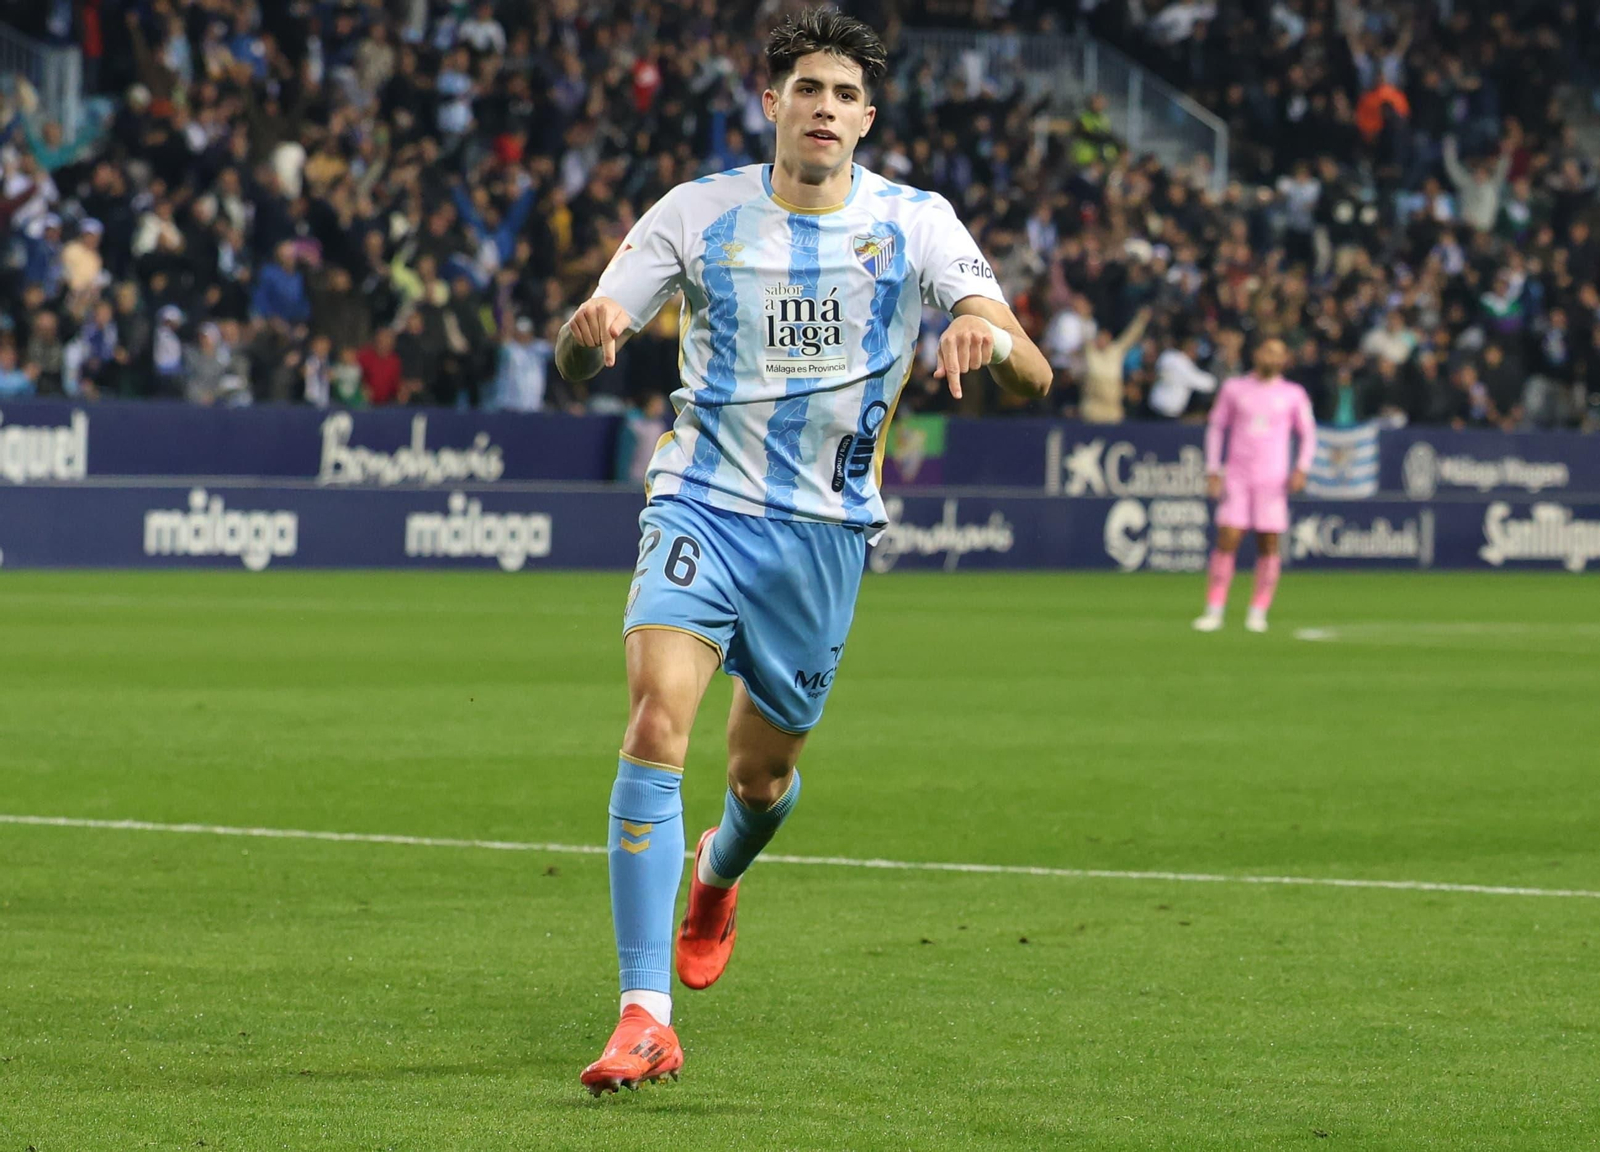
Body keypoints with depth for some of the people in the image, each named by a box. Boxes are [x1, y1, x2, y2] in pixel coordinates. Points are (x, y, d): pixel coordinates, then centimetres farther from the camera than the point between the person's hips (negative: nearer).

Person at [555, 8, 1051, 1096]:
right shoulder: (700, 213, -2)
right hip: (704, 506, -1)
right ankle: (646, 1016, -25)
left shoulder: (915, 224, -3)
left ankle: (717, 876, 53)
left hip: (827, 528, 1)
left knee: (762, 771, 13)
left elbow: (1035, 374, -10)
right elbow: (574, 361, 1)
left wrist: (992, 333, -35)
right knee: (657, 721, -23)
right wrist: (588, 327, -25)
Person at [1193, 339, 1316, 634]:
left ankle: (1258, 612, 3)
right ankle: (1214, 611, -5)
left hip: (1273, 480, 0)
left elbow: (1308, 434, 12)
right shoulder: (1234, 389, 9)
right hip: (1237, 478, 0)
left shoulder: (1294, 395, 7)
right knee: (1227, 540, -8)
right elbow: (1215, 427, 13)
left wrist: (1301, 469, -4)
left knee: (1269, 546, -3)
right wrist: (1212, 471, 4)